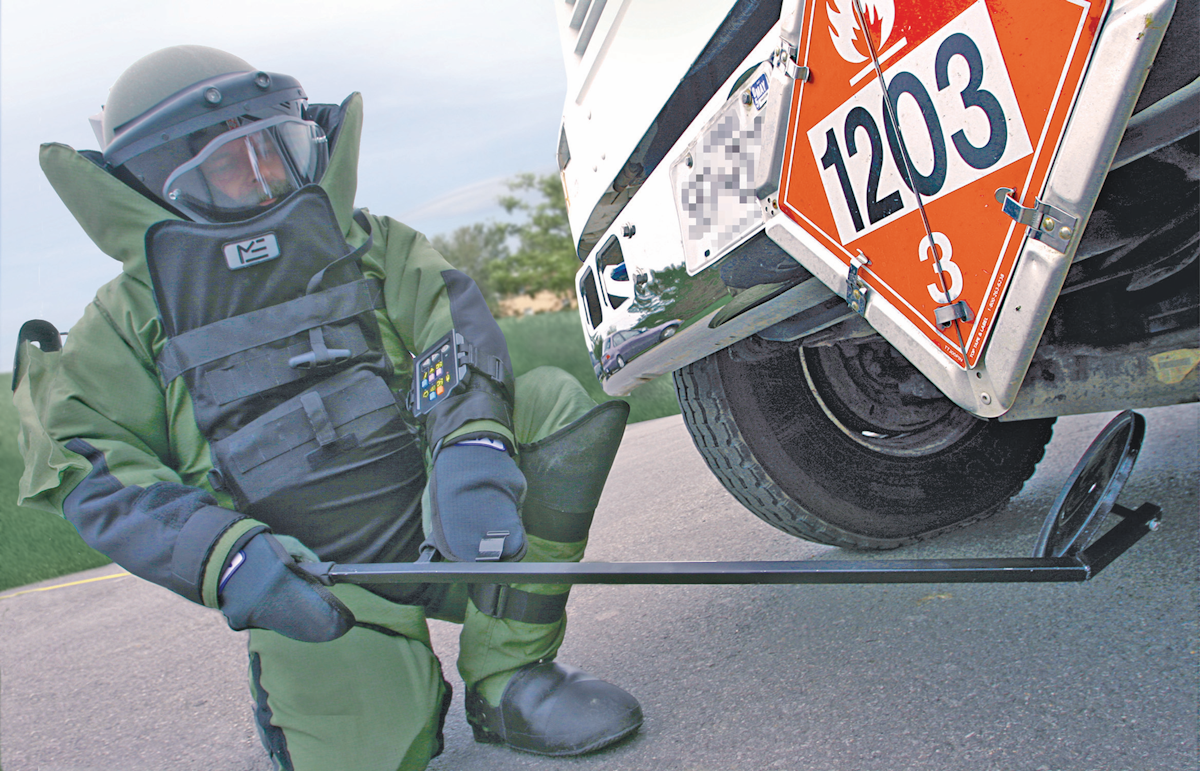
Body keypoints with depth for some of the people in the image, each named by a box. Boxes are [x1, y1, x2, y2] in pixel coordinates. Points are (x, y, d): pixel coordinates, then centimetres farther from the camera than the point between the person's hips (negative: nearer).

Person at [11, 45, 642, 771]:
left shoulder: (371, 245, 7)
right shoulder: (132, 320, 3)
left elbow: (451, 323, -11)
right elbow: (95, 472, -8)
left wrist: (469, 443, -33)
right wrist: (228, 554, -27)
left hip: (439, 533, 1)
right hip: (317, 586, -1)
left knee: (551, 401, -19)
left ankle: (506, 675, -14)